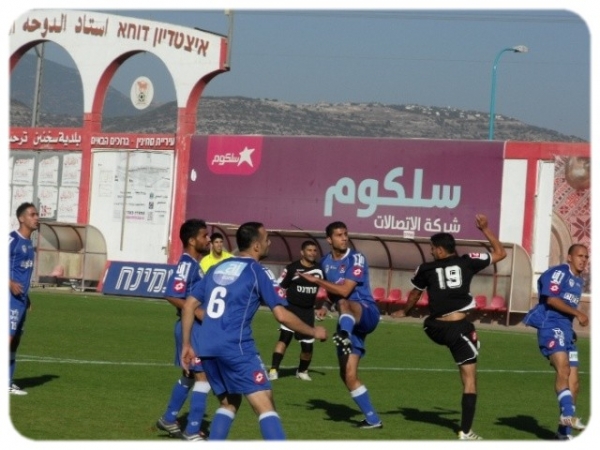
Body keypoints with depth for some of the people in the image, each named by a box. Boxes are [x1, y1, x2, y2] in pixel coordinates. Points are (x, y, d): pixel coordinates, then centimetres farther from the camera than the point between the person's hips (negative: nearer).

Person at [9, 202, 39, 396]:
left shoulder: (28, 242, 16)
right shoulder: (12, 239, -11)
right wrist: (10, 283, -28)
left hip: (21, 298, 9)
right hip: (12, 298, -9)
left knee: (15, 340, 10)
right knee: (8, 337, -14)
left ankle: (8, 383, 15)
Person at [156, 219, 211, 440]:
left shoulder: (194, 263, 13)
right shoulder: (187, 264, -18)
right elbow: (172, 296, -26)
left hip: (196, 327, 10)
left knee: (191, 375, 21)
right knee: (203, 376, -7)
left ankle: (168, 419, 34)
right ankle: (192, 432, -2)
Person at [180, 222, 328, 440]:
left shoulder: (217, 268, 19)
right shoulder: (258, 271, 0)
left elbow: (189, 305, 18)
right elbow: (282, 315, -6)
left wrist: (187, 344, 23)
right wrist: (314, 331, 7)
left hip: (206, 346, 7)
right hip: (235, 346, -7)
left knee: (228, 402, 23)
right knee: (265, 404, -9)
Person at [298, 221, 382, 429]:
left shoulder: (356, 258, -9)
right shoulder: (325, 261, 11)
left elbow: (344, 291, -19)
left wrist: (316, 280, -15)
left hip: (366, 313, -6)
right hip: (348, 321, 6)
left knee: (344, 303, -41)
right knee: (348, 375, -2)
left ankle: (344, 335, -70)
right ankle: (372, 418, 8)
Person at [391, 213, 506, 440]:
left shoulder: (426, 269, 6)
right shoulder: (467, 262, 2)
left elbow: (415, 294, 25)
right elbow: (500, 253, 14)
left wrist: (403, 312, 45)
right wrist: (484, 228, 23)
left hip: (435, 329, 2)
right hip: (459, 327, -2)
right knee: (469, 380, 3)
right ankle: (465, 432, -1)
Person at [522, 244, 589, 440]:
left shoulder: (579, 281, 23)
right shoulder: (559, 272, -5)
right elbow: (551, 299, -18)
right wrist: (577, 313, -20)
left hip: (566, 329, 9)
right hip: (551, 326, -9)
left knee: (573, 382, 3)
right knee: (563, 368, -29)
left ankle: (564, 431, 8)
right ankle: (567, 414, -36)